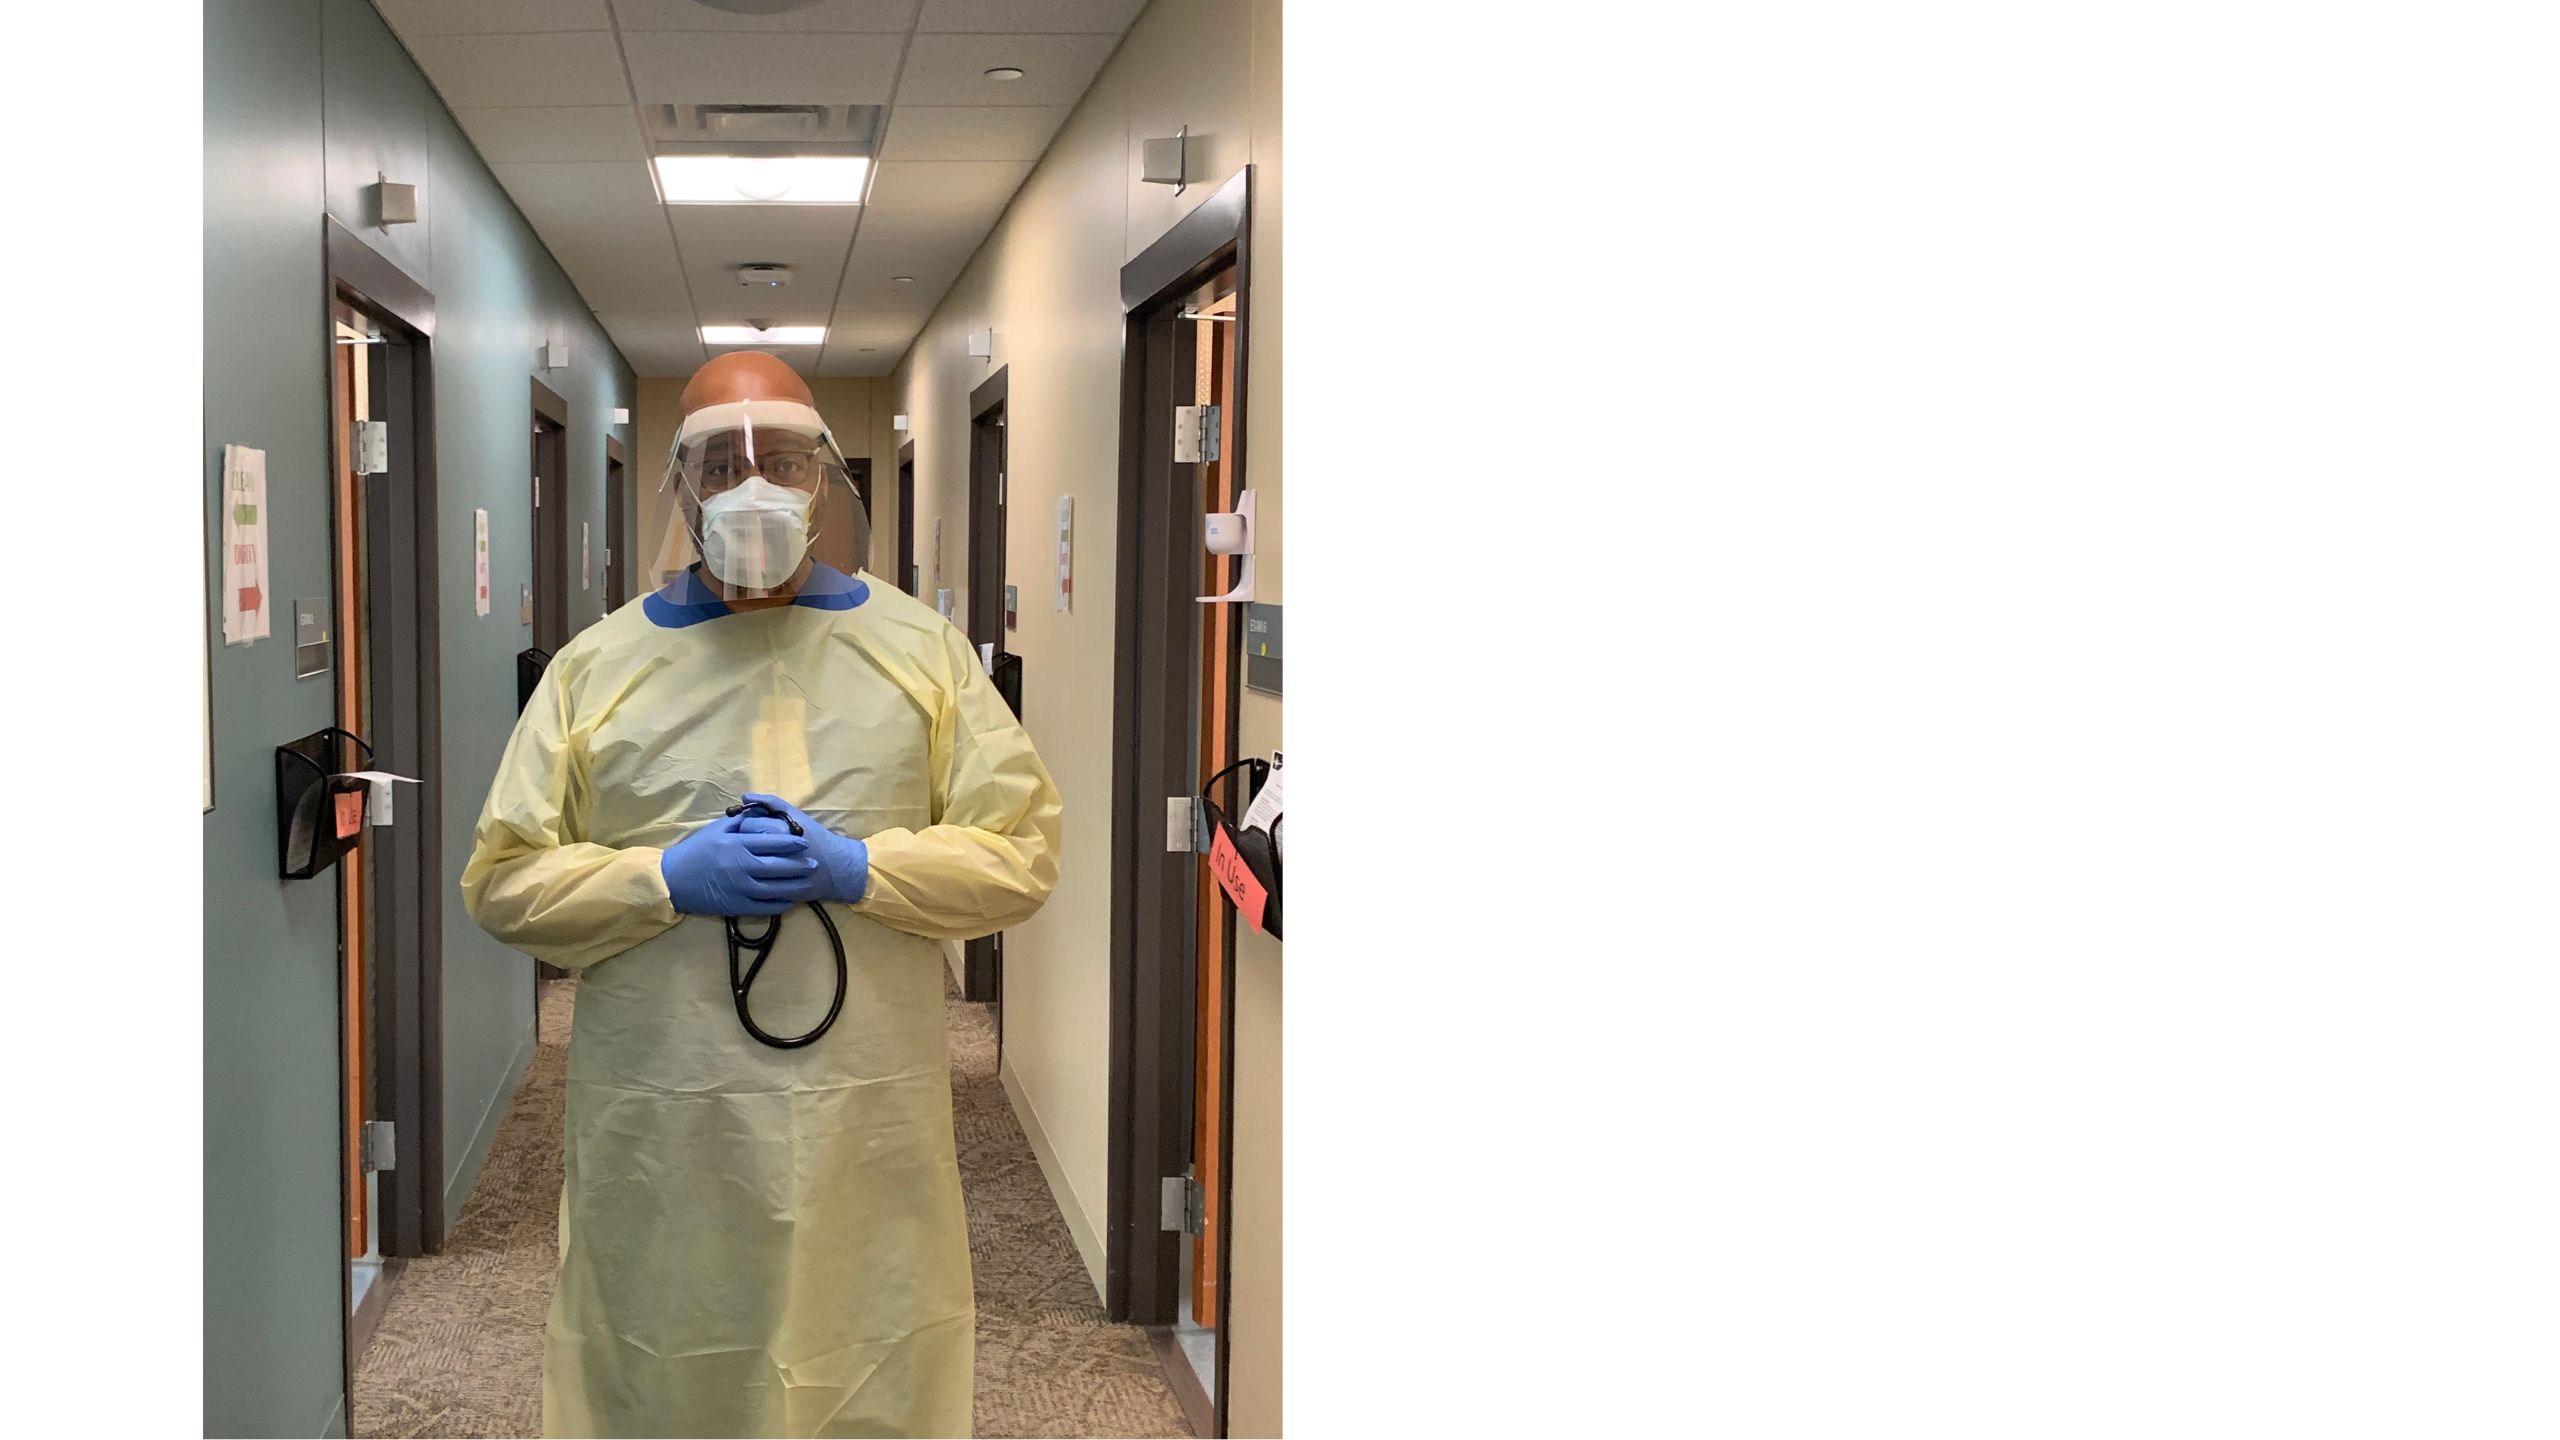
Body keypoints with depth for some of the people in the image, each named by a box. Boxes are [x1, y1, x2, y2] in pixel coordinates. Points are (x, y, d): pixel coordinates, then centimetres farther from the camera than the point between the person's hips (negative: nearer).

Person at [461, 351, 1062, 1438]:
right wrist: (667, 879, -12)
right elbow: (501, 878, 4)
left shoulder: (922, 651, 7)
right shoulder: (596, 665, 7)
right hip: (659, 1130, 0)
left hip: (869, 1123, 0)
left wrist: (859, 870, -13)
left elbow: (1021, 854, 3)